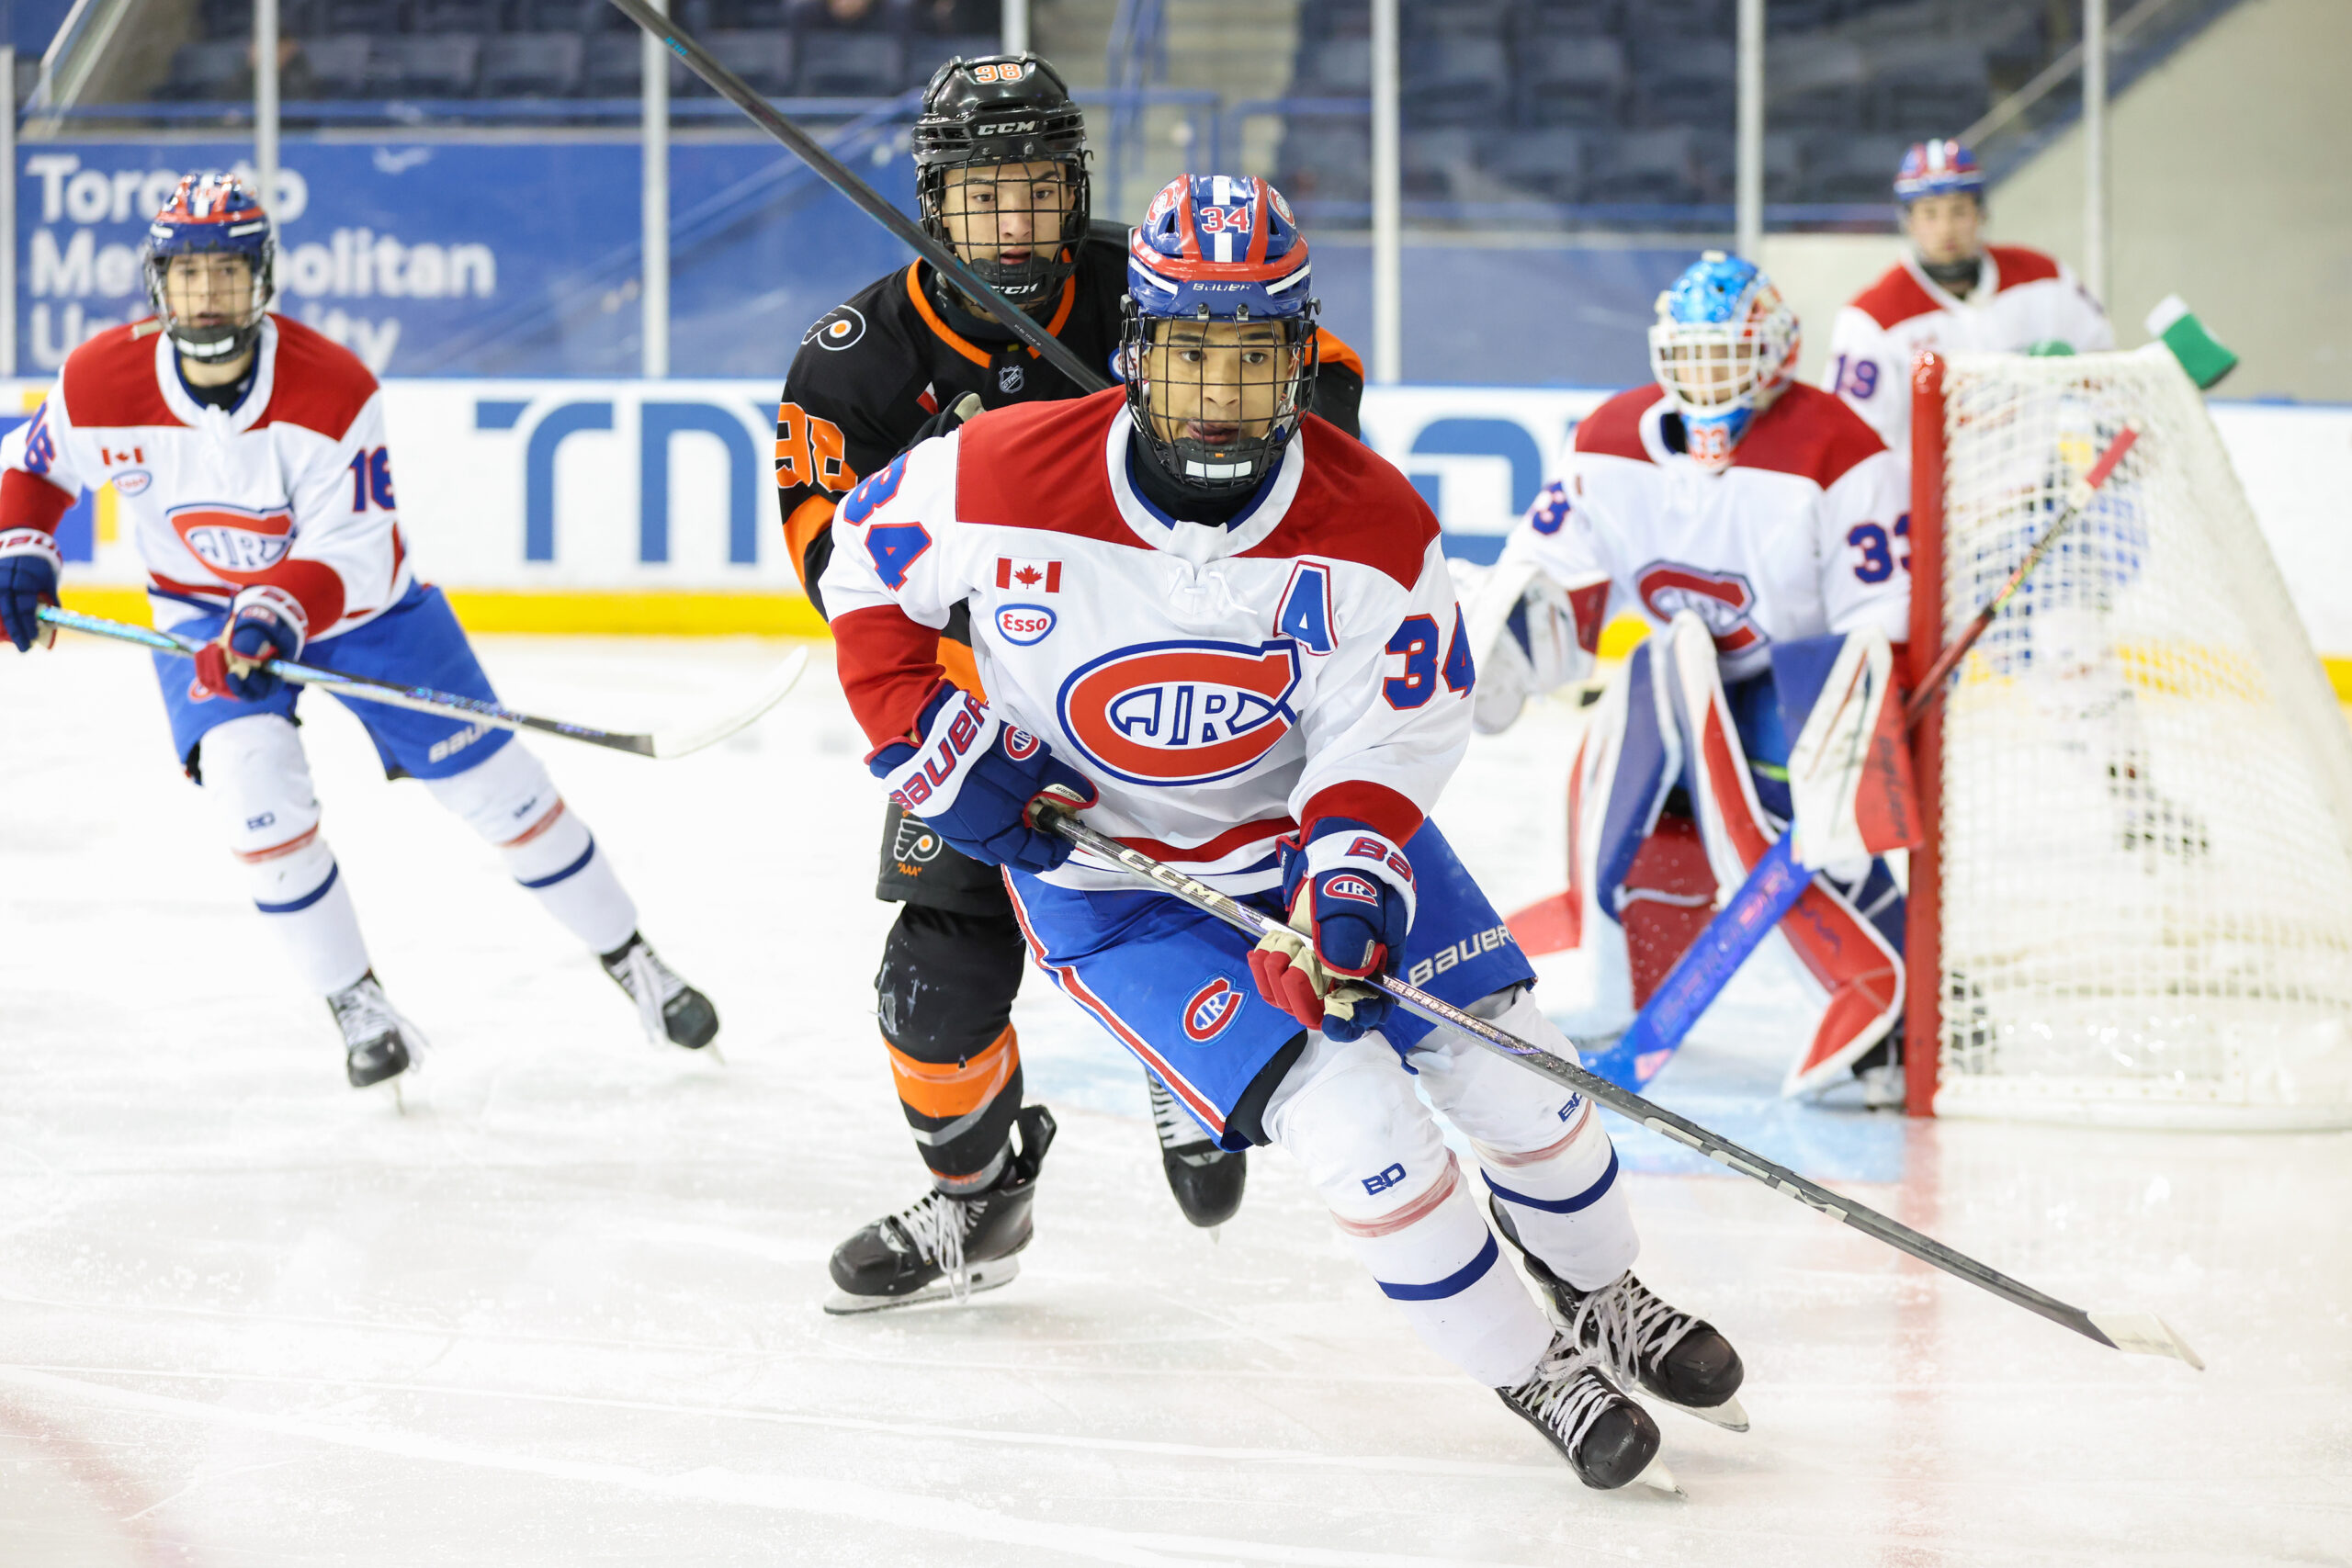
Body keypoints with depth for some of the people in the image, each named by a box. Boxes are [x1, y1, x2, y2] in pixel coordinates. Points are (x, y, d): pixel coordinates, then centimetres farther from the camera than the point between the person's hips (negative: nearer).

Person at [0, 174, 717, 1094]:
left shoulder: (334, 392, -27)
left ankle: (629, 960, 19)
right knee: (249, 775, -25)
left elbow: (351, 558, -27)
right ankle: (359, 1008, -9)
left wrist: (278, 615, -44)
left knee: (492, 779, -1)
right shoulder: (102, 385, -19)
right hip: (207, 610, 1)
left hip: (357, 599, -1)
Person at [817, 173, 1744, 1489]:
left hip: (1315, 821, 3)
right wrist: (932, 740, -13)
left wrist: (1350, 884, -31)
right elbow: (867, 562, -5)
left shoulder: (1374, 527, -19)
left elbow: (1388, 736, -14)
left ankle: (1604, 1301, 28)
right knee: (1349, 1117, -18)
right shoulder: (1004, 481, -23)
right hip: (1108, 869, -2)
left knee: (1506, 1061, -2)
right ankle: (1530, 1374, 1)